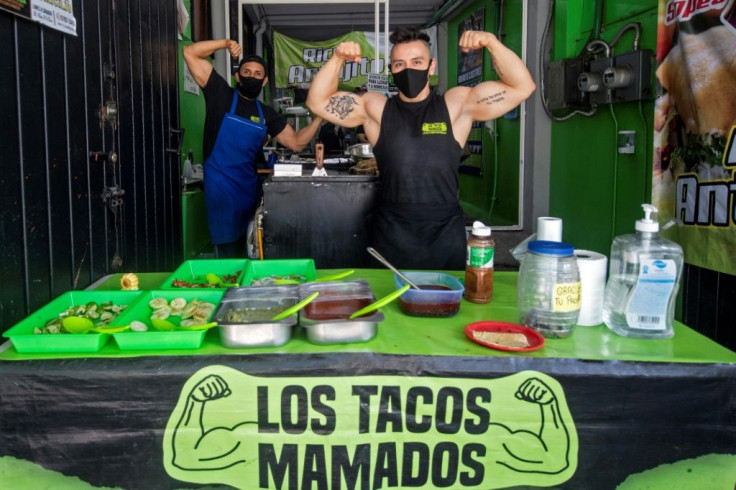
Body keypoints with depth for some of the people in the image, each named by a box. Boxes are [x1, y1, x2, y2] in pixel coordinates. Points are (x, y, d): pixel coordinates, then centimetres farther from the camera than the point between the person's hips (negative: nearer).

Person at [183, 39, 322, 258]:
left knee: (245, 247, 15)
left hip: (249, 185, 5)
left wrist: (318, 118, -3)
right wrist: (225, 43, -14)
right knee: (227, 251, -2)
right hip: (221, 184, -5)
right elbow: (190, 53, -5)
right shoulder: (221, 95, -3)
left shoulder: (267, 114, 9)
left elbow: (296, 142, 8)